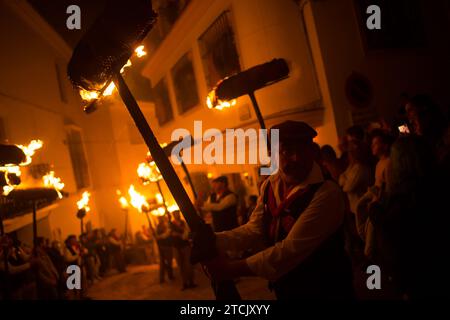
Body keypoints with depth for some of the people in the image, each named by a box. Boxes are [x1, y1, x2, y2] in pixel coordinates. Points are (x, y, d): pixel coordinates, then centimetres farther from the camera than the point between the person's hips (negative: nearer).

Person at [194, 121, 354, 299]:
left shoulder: (327, 194, -25)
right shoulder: (269, 186, -2)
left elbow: (293, 248, -28)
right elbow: (254, 229, -4)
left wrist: (235, 268, -28)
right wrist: (213, 240, -19)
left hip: (324, 290, -5)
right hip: (283, 288, 6)